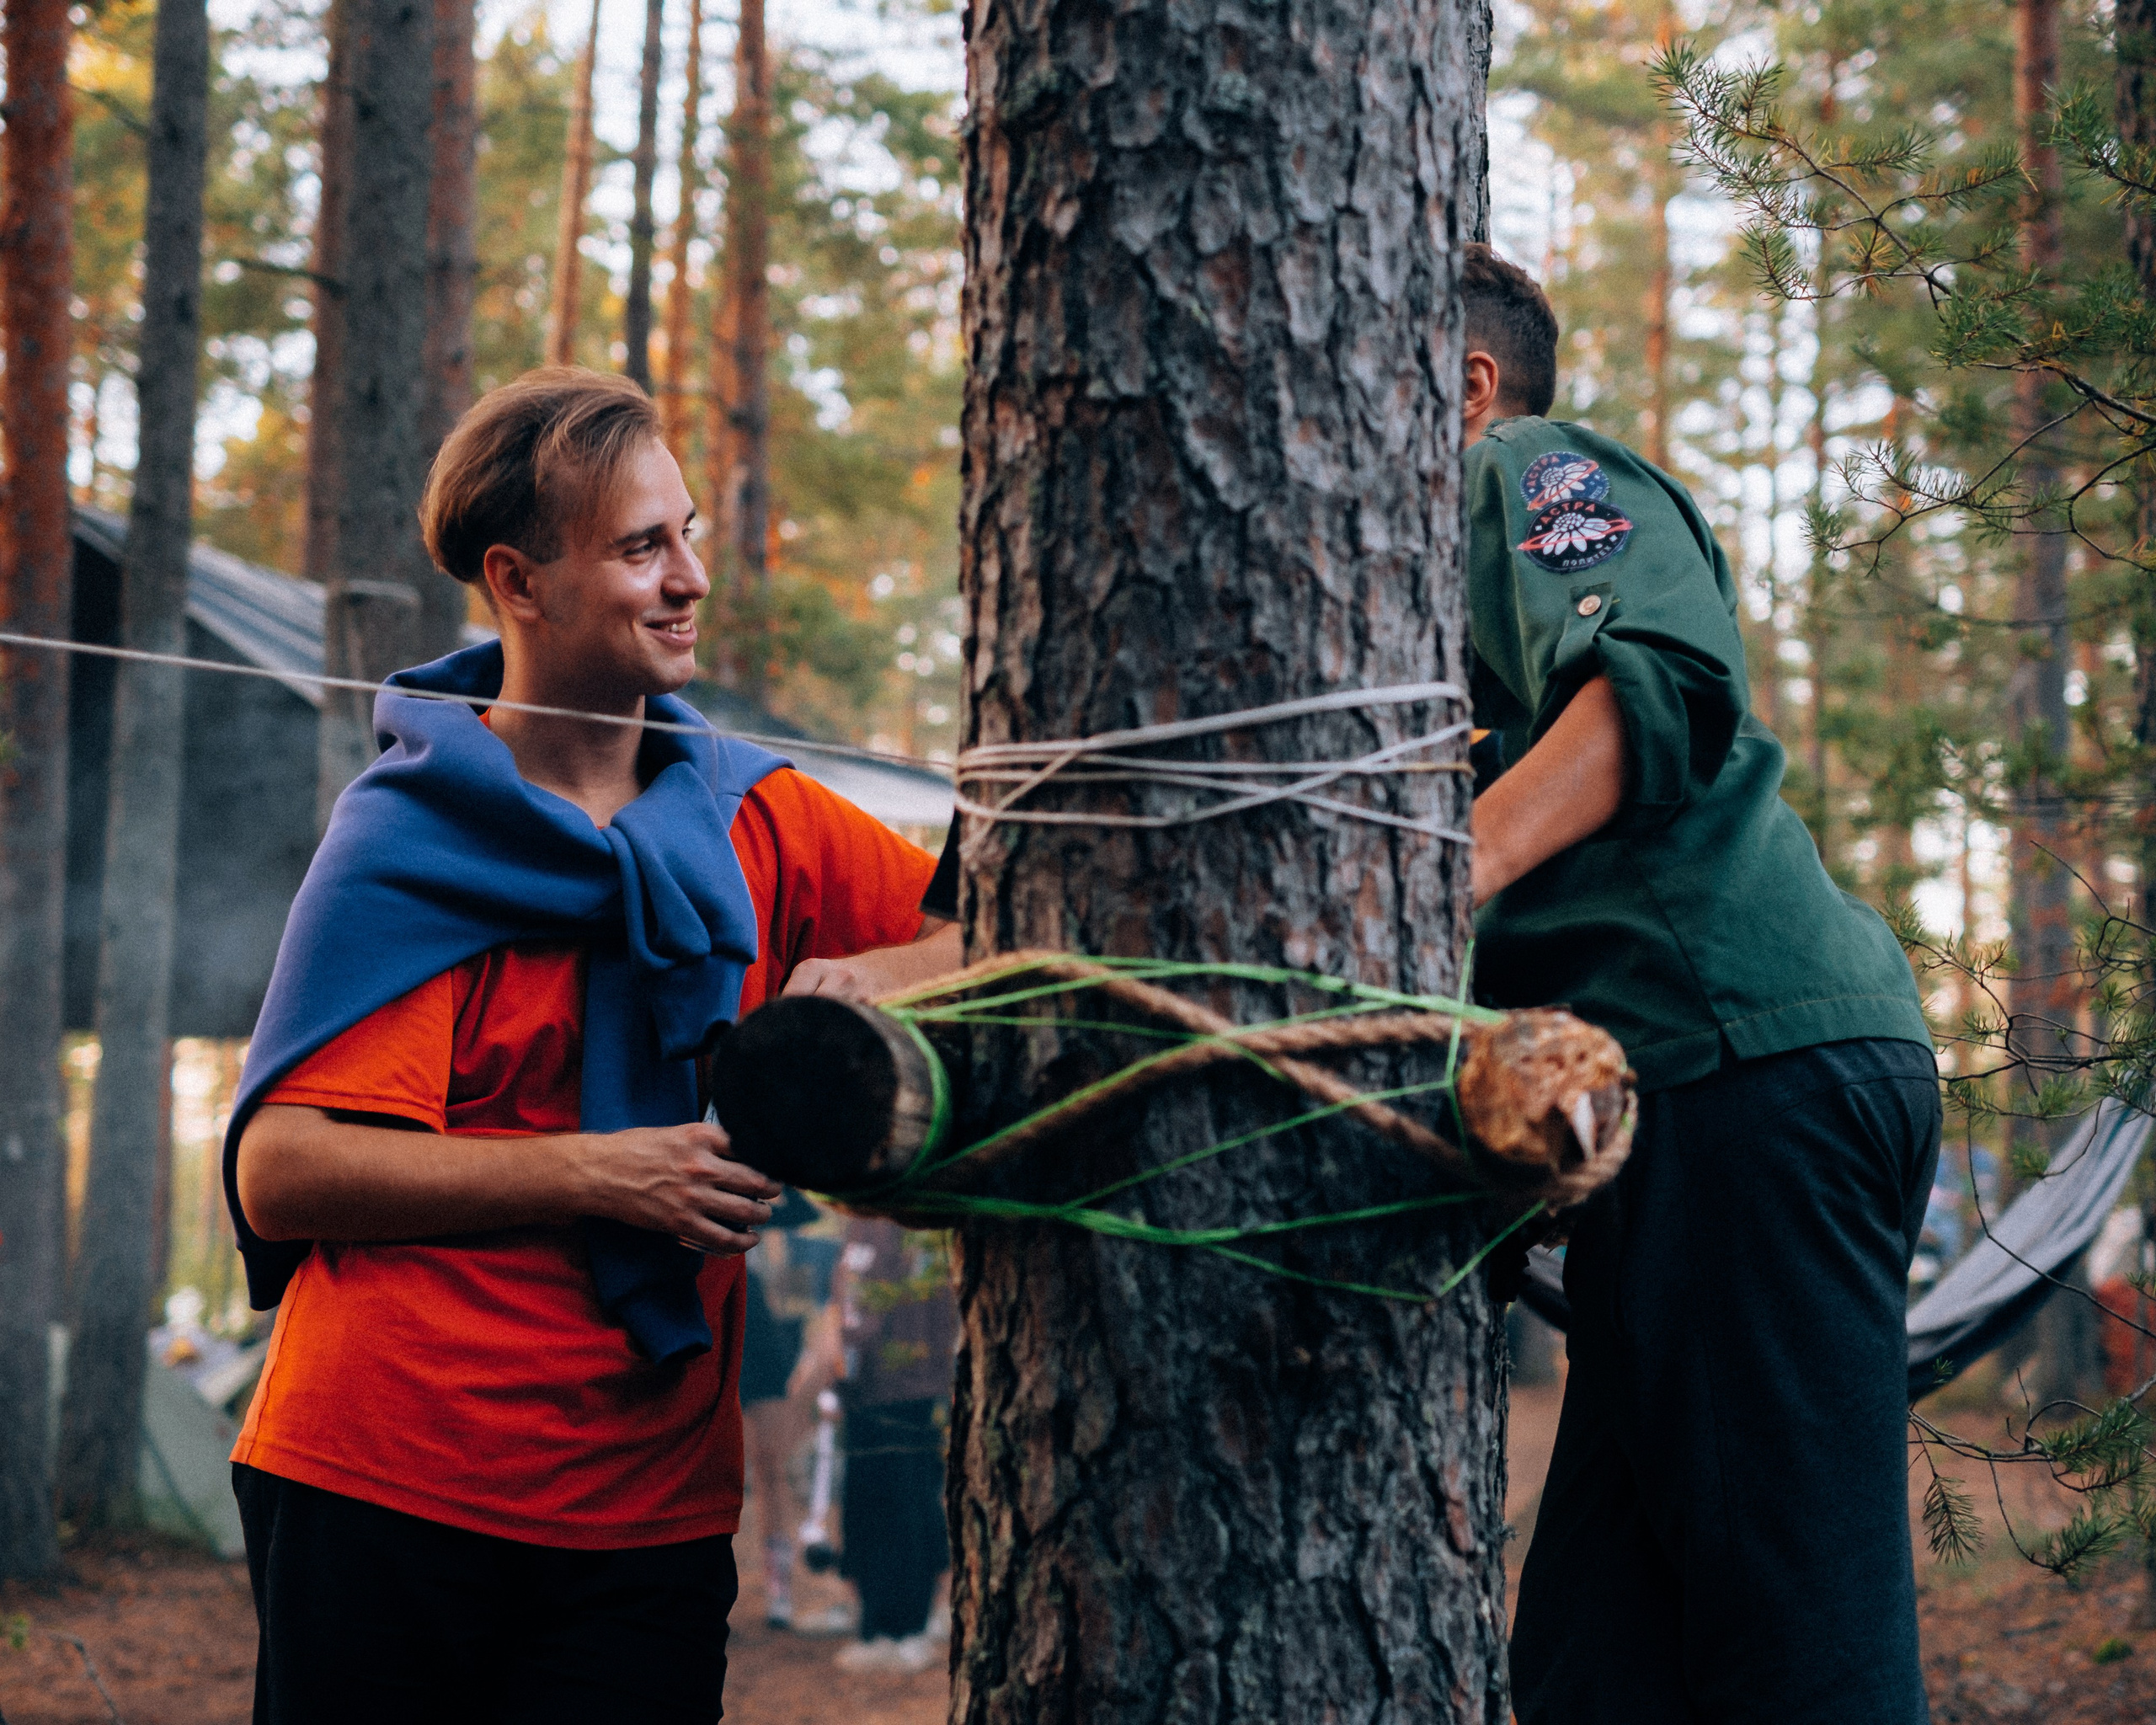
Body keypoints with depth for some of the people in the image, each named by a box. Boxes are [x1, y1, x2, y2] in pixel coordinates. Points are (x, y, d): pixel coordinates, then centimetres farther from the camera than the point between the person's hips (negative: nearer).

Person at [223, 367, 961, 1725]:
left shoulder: (753, 816, 8)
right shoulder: (410, 836, -5)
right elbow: (279, 1175, -12)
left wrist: (873, 978, -11)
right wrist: (597, 1173, -19)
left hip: (651, 1502, 4)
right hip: (386, 1488, -3)